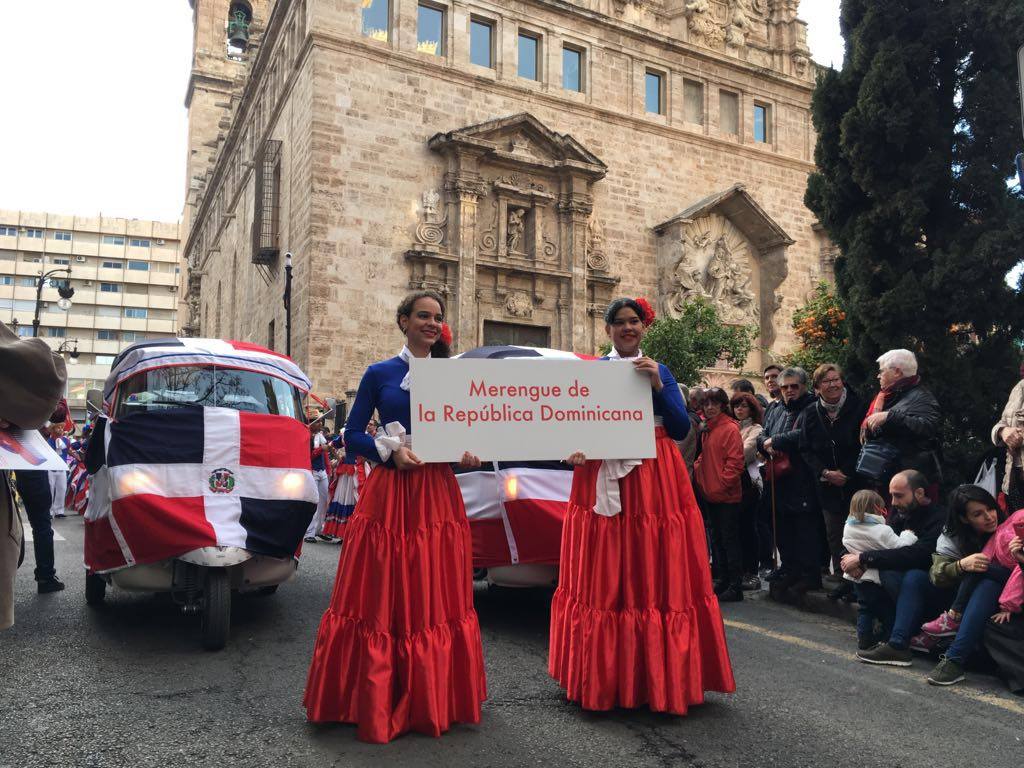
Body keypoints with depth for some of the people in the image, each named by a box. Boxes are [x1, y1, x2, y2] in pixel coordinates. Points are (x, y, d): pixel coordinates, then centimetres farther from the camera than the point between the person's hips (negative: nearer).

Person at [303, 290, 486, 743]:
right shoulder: (379, 374, 3)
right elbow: (352, 436, 2)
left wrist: (469, 455, -9)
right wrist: (391, 451, -13)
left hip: (438, 496, 2)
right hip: (390, 495, -2)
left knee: (437, 598, 9)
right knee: (381, 598, 2)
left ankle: (435, 701, 24)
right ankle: (375, 701, 19)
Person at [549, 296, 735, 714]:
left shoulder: (660, 371, 12)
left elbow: (682, 428, 2)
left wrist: (657, 385, -9)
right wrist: (574, 450, -15)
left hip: (655, 486, 1)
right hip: (601, 483, -1)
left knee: (658, 576, 2)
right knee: (602, 581, 0)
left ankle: (660, 676, 15)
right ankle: (604, 676, 14)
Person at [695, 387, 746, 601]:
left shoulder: (730, 429, -12)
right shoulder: (707, 429, 11)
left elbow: (735, 463, -16)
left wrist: (721, 485, -16)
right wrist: (698, 469, 7)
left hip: (726, 496, -8)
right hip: (709, 494, 8)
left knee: (730, 540, -1)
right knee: (717, 539, 15)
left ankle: (735, 586, 6)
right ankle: (722, 580, 26)